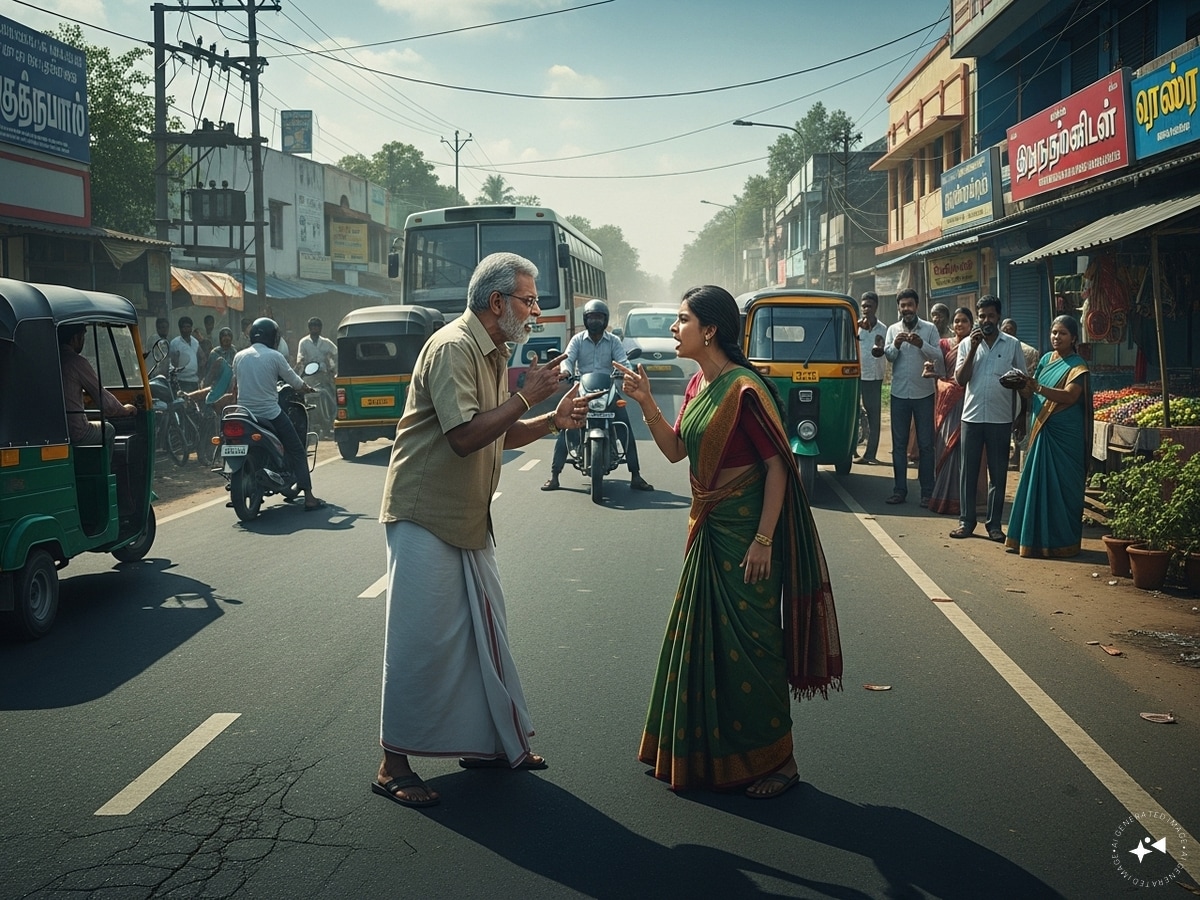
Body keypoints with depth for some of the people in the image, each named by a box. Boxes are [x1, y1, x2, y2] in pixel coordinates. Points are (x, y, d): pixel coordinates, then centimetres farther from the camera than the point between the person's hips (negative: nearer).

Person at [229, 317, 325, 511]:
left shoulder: (239, 357, 7)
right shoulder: (274, 356, -6)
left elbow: (235, 387, 16)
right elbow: (295, 382, 1)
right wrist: (307, 389, 21)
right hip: (270, 414, -5)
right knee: (297, 451, 3)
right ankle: (309, 497, -3)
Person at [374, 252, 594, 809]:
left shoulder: (494, 353, 12)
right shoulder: (452, 347, -18)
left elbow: (499, 435, 17)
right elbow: (465, 435, -27)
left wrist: (553, 421, 3)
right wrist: (526, 396, -21)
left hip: (467, 519, 9)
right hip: (424, 515, -9)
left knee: (483, 632, 13)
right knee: (421, 637, -4)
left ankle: (489, 742, 25)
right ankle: (394, 763, 6)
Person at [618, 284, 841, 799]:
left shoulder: (743, 390, -19)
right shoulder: (697, 385, 7)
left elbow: (777, 466, -18)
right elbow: (675, 450, 11)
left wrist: (764, 539, -20)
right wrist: (646, 403, -3)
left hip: (744, 532, -9)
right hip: (707, 528, 9)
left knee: (748, 640, -1)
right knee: (702, 637, 15)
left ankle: (775, 760, 14)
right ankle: (706, 751, 29)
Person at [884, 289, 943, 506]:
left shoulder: (929, 329, 0)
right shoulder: (892, 330, 7)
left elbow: (939, 356, -8)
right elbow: (888, 355, -4)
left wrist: (921, 344, -24)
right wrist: (895, 345, -25)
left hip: (923, 394, -2)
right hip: (899, 394, 2)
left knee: (926, 445, 1)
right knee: (898, 444, 6)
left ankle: (927, 492, 5)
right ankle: (899, 490, 12)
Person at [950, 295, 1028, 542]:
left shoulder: (1013, 345, 2)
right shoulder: (967, 344, 3)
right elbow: (960, 379, -6)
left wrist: (1023, 415, 4)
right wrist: (973, 348, -13)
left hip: (1001, 419, -1)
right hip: (972, 417, 1)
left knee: (998, 473, 4)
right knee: (969, 470, 5)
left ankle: (994, 523, 12)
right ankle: (966, 521, 13)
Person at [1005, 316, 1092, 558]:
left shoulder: (1077, 366, -6)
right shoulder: (1046, 359, 13)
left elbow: (1069, 396, -21)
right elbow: (1031, 395, 14)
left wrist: (1038, 387, -33)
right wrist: (1022, 386, -8)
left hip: (1065, 436, -6)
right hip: (1041, 431, 6)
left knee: (1061, 487, -3)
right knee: (1035, 481, 7)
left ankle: (1061, 542, 4)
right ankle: (1033, 537, 14)